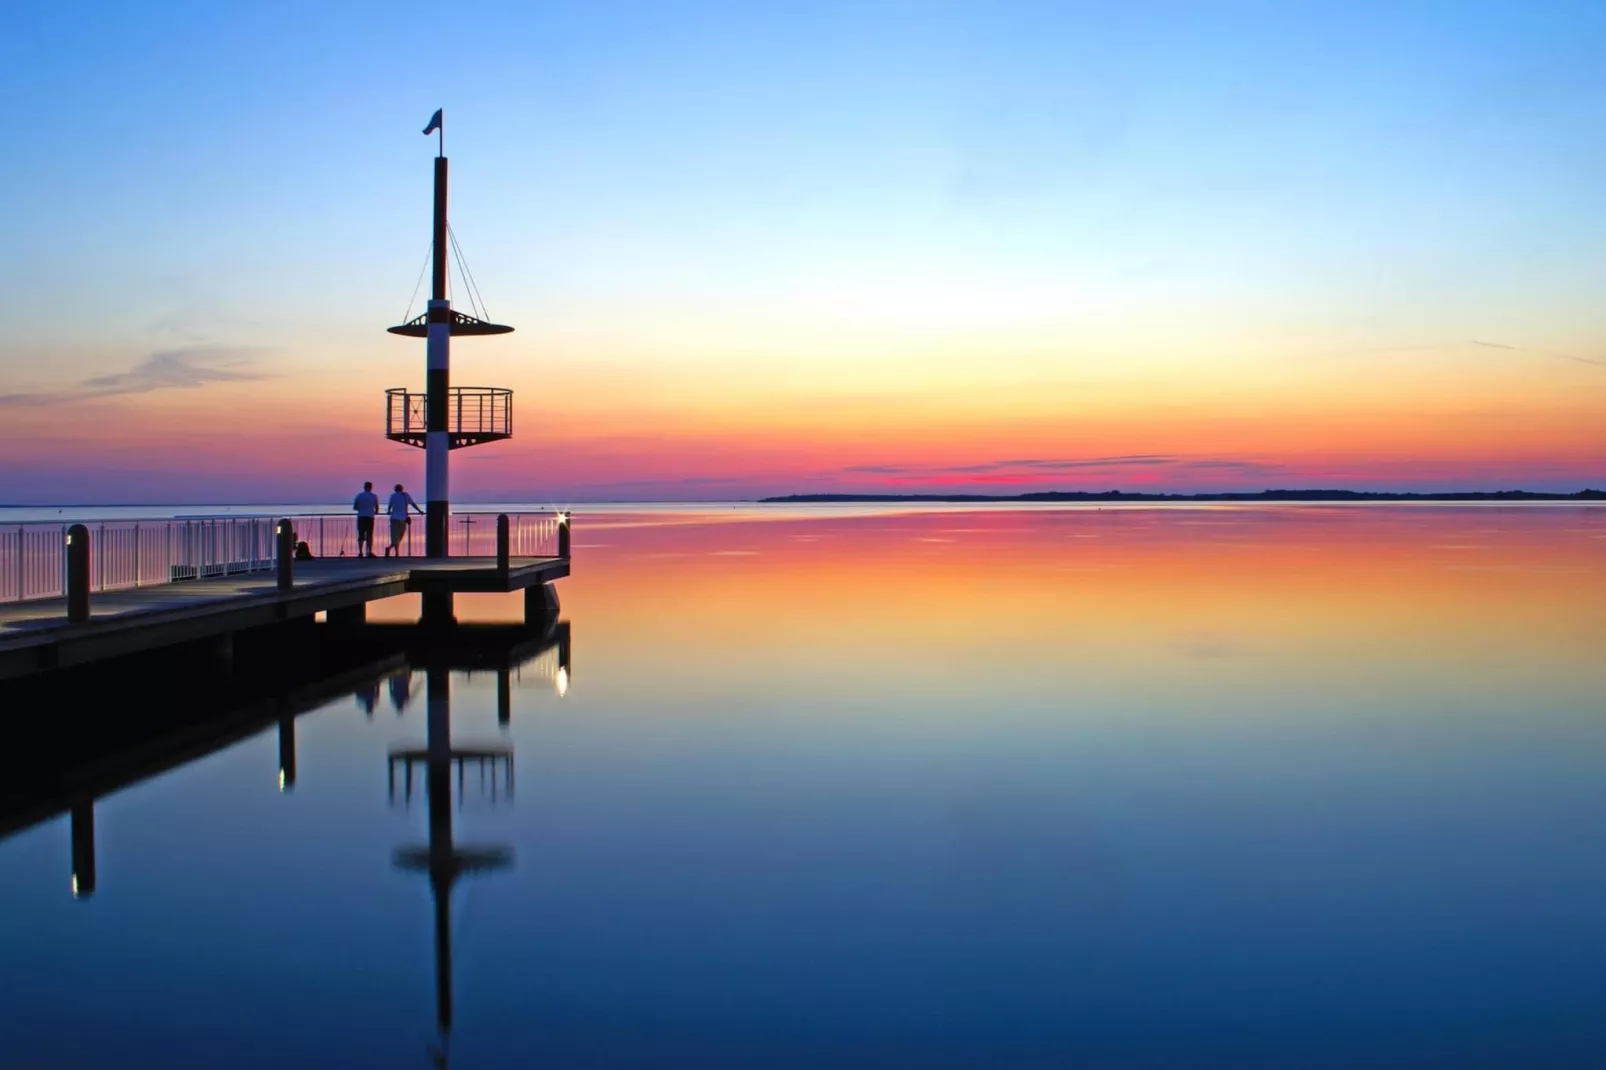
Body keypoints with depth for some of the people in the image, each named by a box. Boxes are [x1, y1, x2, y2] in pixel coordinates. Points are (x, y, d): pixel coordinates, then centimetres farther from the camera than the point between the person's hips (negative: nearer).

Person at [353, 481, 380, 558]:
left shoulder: (359, 496, 0)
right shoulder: (374, 496, 1)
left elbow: (354, 507, 2)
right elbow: (377, 507, 10)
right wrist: (376, 512, 32)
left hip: (361, 517, 0)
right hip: (370, 518, 0)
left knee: (361, 536, 3)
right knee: (369, 536, 6)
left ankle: (360, 552, -5)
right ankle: (370, 552, 1)